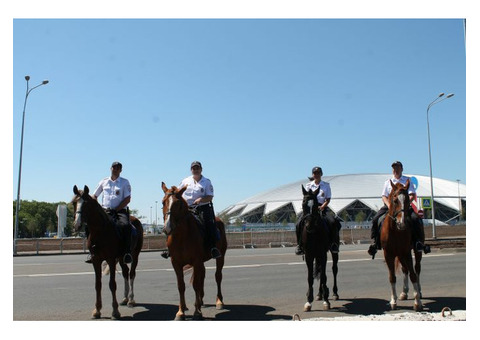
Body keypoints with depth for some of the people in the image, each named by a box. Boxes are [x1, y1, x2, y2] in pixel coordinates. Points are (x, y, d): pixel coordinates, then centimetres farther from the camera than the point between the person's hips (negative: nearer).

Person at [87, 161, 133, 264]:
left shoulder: (125, 182, 7)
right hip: (105, 211, 3)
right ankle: (94, 251, -14)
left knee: (125, 225, -32)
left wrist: (116, 210, -12)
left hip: (120, 210, -3)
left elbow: (127, 199, -2)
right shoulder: (104, 181, 15)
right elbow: (94, 196, 20)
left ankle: (127, 252, -29)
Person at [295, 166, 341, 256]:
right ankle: (299, 245, -10)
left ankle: (334, 243, -14)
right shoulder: (308, 185, 12)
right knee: (300, 224, -23)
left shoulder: (326, 185, 9)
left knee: (333, 222, -28)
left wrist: (322, 207, -15)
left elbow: (328, 199, 3)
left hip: (323, 207, 0)